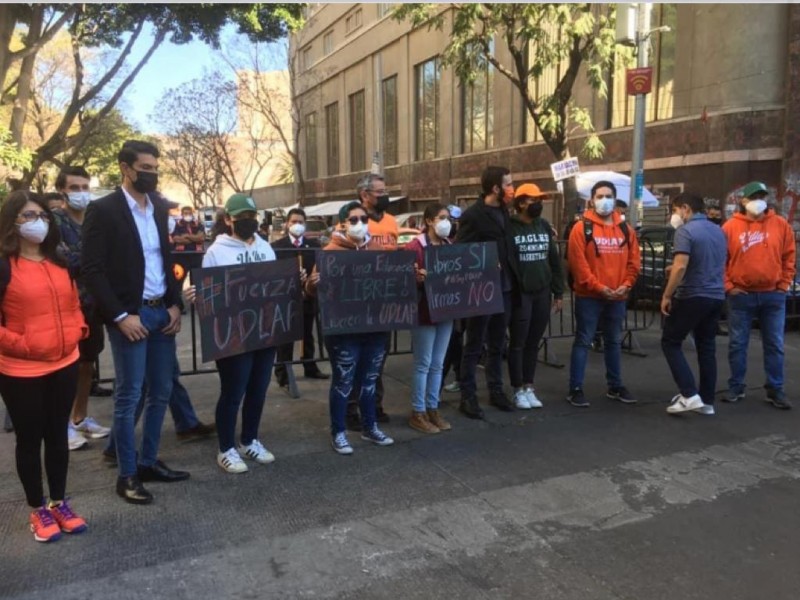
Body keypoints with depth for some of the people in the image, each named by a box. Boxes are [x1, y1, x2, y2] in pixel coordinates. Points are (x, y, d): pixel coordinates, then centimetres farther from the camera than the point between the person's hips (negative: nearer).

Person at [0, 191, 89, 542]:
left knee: (58, 436, 14)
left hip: (64, 364, 5)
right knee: (30, 440, 9)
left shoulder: (60, 263, 8)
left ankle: (59, 503, 28)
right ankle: (38, 510, 24)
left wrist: (78, 330, 3)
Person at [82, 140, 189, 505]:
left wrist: (174, 304, 4)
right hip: (130, 315, -6)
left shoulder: (160, 208, 10)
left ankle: (149, 462, 26)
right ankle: (127, 475, 13)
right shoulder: (103, 210, -9)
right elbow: (91, 269, -12)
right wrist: (120, 316, -16)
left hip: (162, 312, 6)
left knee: (161, 392, 12)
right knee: (129, 396, 0)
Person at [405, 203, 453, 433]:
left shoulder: (449, 246, 12)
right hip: (424, 311, -7)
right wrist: (418, 278, -33)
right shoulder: (415, 246, -10)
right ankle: (418, 413, 12)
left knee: (437, 364, 12)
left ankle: (433, 409, 23)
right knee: (423, 364, 1)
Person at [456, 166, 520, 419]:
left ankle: (496, 390, 27)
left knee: (497, 345, 16)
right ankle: (467, 396, 12)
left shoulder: (503, 211, 11)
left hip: (504, 288, 7)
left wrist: (512, 279, 8)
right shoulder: (472, 215, -12)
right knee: (474, 346, 3)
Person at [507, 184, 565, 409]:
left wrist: (558, 292, 10)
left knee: (533, 343, 11)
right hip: (520, 294, -5)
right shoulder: (509, 228, -8)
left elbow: (555, 260, 13)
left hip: (542, 293, 5)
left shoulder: (545, 226, 10)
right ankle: (518, 390, 13)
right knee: (518, 344, 3)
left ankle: (529, 387, 21)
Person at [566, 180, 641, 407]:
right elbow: (578, 263, -12)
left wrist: (626, 285, -5)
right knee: (583, 342, -1)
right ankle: (575, 389, 5)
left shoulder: (626, 230, 9)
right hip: (589, 296, -5)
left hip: (617, 297, 5)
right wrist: (598, 287, -16)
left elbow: (633, 262, 9)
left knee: (614, 342, 15)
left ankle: (615, 386, 27)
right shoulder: (582, 228, -5)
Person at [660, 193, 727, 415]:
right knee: (707, 347, 13)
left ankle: (690, 395, -5)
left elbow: (680, 266, -22)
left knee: (671, 342, 4)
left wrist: (667, 295, -14)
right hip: (716, 297, 8)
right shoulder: (719, 231, 13)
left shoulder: (685, 230, -13)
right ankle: (707, 401, 17)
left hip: (692, 297, -8)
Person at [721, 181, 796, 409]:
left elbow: (789, 257, 9)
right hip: (741, 295, -1)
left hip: (773, 295, 1)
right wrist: (728, 286, -4)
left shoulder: (780, 224, 3)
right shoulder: (730, 226, -1)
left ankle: (775, 390, 17)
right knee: (737, 344, 5)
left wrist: (784, 284, 3)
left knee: (774, 345, 7)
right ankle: (736, 387, 16)